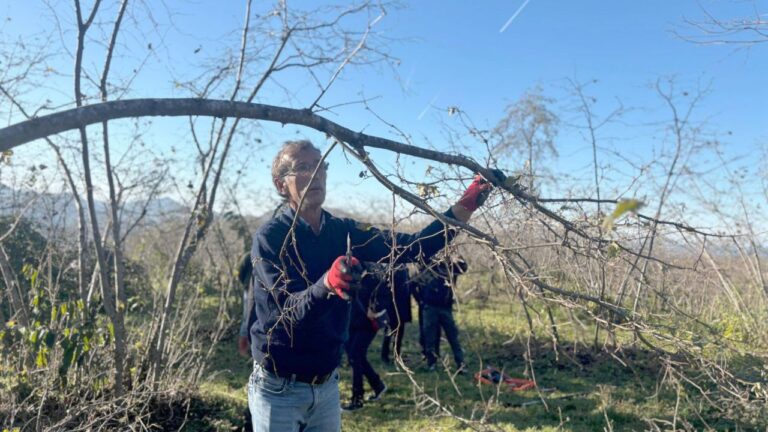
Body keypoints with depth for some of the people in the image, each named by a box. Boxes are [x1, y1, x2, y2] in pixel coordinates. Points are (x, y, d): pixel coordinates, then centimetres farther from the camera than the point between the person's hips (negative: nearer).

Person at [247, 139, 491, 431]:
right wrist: (327, 284, -47)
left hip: (327, 385, 5)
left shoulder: (343, 231, -2)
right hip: (279, 388, -4)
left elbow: (409, 248, -10)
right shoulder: (270, 237, -16)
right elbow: (290, 310, -26)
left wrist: (464, 208, -18)